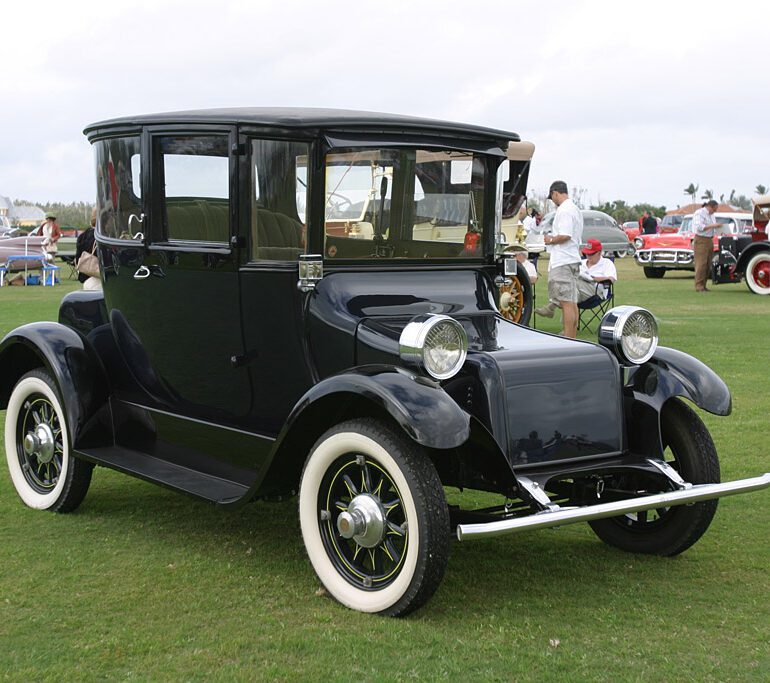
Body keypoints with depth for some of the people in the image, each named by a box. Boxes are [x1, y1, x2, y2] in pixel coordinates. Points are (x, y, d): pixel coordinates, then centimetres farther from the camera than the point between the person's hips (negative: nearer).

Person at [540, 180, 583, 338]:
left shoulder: (564, 210, -14)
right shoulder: (575, 209, 18)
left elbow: (565, 236, -25)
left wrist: (551, 240, -9)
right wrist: (554, 238, 19)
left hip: (562, 262, -10)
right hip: (573, 259, 10)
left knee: (566, 302, -10)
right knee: (571, 302, 13)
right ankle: (572, 338, 17)